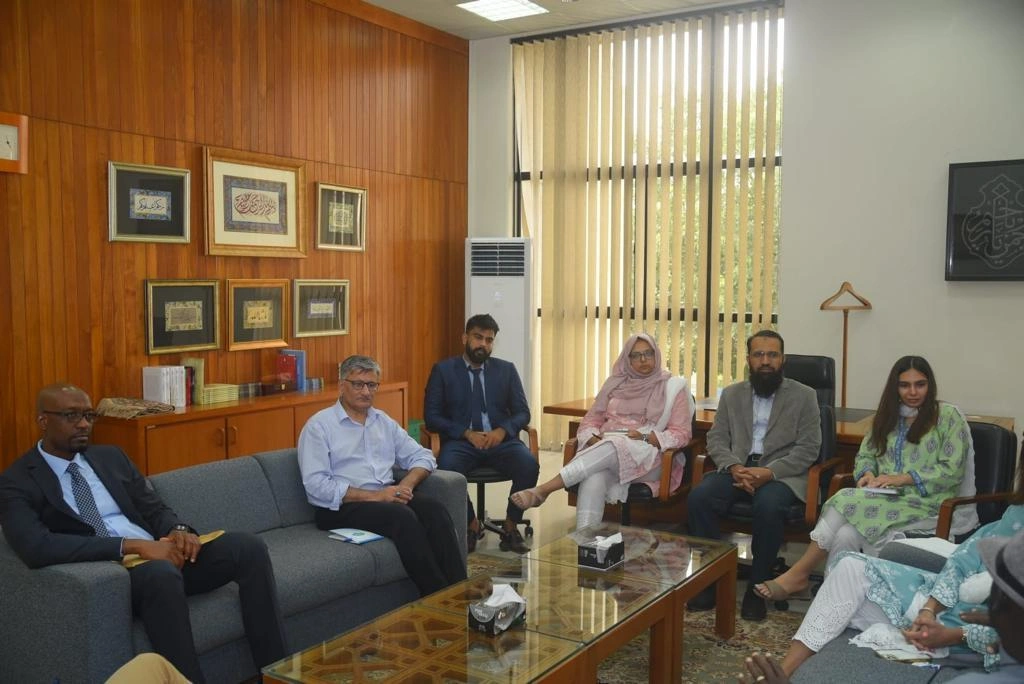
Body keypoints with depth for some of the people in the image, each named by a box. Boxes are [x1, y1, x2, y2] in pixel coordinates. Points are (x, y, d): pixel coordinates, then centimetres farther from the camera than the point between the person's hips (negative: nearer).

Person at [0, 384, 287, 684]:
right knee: (161, 573, -40)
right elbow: (37, 548, -20)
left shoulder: (111, 457, 16)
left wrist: (178, 531, -10)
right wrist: (134, 545, -25)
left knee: (248, 546, -17)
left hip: (163, 556, 6)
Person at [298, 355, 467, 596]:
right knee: (403, 516, -32)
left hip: (388, 495, 6)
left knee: (434, 509, -24)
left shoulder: (384, 421, 19)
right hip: (343, 506, -5)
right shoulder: (319, 426, 0)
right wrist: (374, 496, -18)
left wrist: (406, 484, -6)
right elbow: (316, 485, -12)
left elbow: (422, 456, 17)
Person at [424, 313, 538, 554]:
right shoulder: (443, 370, 8)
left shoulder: (506, 370, 14)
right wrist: (467, 433, -13)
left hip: (500, 439, 2)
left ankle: (511, 527, -6)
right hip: (461, 440, -1)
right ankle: (471, 524, -7)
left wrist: (502, 430, -12)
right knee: (446, 468, -34)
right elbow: (431, 417, 1)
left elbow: (522, 413, 10)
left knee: (529, 465, -29)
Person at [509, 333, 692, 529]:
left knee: (611, 448, -38)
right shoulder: (615, 383, 18)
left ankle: (543, 490, -39)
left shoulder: (673, 387, 8)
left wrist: (645, 438, -15)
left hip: (648, 458, -2)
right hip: (603, 450, 3)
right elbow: (590, 421, 16)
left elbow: (681, 434, 2)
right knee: (593, 480, -36)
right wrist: (595, 441, -8)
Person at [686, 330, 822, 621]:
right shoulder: (731, 394, 15)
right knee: (699, 496, -26)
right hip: (737, 468, 3)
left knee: (768, 506, -36)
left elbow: (808, 448, -2)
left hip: (782, 473, -3)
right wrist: (734, 467, -13)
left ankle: (757, 587, -17)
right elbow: (716, 439, 8)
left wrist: (769, 472, -18)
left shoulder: (804, 396, 5)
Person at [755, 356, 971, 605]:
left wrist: (901, 478, -15)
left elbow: (951, 471, -6)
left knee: (847, 500, -30)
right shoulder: (887, 416, 17)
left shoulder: (949, 416, 1)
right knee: (844, 536, -30)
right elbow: (865, 455, 18)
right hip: (886, 500, 5)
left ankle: (799, 573, -22)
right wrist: (868, 474, -6)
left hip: (925, 505, -5)